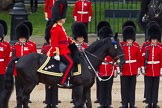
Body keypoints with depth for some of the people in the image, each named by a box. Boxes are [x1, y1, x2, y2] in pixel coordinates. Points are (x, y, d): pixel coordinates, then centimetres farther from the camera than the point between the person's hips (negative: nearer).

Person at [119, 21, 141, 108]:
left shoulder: (136, 46, 0)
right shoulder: (121, 46, -6)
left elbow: (139, 58, 5)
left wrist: (138, 69, 4)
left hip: (133, 70, 2)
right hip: (124, 70, -2)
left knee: (132, 87, 7)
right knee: (124, 87, 4)